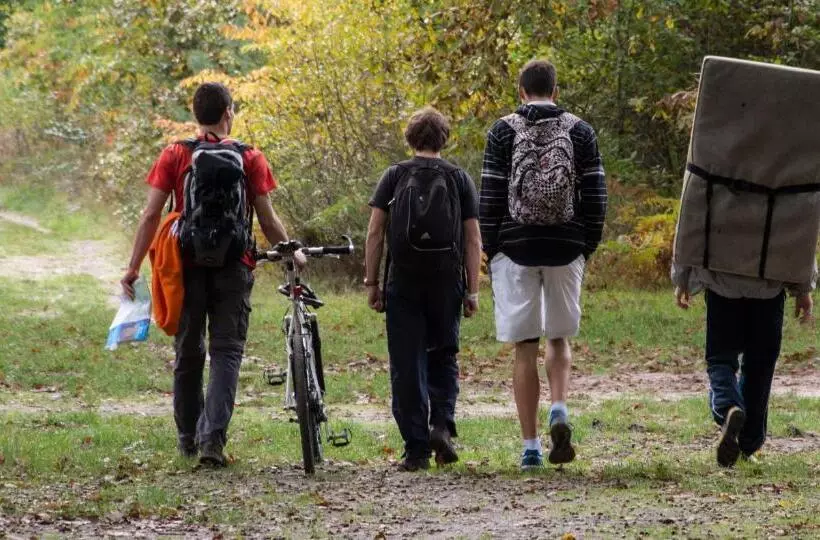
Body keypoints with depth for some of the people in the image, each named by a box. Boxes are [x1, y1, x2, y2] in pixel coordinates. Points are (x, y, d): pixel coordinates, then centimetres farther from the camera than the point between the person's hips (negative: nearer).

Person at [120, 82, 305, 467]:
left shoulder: (175, 155, 1)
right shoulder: (250, 158, 0)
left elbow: (151, 214, -4)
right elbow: (267, 220, 0)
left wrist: (134, 266, 0)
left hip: (189, 265, 1)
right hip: (234, 268, -1)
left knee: (188, 353, 14)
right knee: (226, 352, 2)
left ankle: (188, 436, 25)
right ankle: (213, 436, -14)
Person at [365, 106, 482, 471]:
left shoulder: (395, 176, 4)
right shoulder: (459, 179, 5)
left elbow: (375, 233, -2)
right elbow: (473, 239, 1)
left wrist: (371, 282, 3)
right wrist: (473, 290, 3)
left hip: (403, 283, -1)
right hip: (446, 282, 1)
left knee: (407, 365, 2)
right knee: (443, 356, 17)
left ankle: (416, 449, -1)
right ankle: (442, 424, -4)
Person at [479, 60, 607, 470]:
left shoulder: (503, 132, 0)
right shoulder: (580, 132, 5)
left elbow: (490, 199, -2)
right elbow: (596, 197, 3)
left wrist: (491, 251, 6)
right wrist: (587, 247, 12)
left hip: (515, 251, -1)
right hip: (566, 250, 1)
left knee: (525, 348, 2)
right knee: (559, 338, 17)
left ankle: (530, 447, 1)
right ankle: (559, 410, -9)